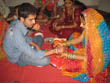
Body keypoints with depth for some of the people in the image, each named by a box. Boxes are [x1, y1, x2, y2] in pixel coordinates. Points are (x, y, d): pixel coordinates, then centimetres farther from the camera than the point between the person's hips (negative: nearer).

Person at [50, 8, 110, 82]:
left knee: (69, 64, -10)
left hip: (95, 62, -7)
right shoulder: (89, 28, -16)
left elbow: (88, 58, -27)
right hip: (87, 52, 7)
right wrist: (64, 44, -5)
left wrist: (68, 55, -23)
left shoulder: (98, 38, -38)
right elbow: (79, 39, 3)